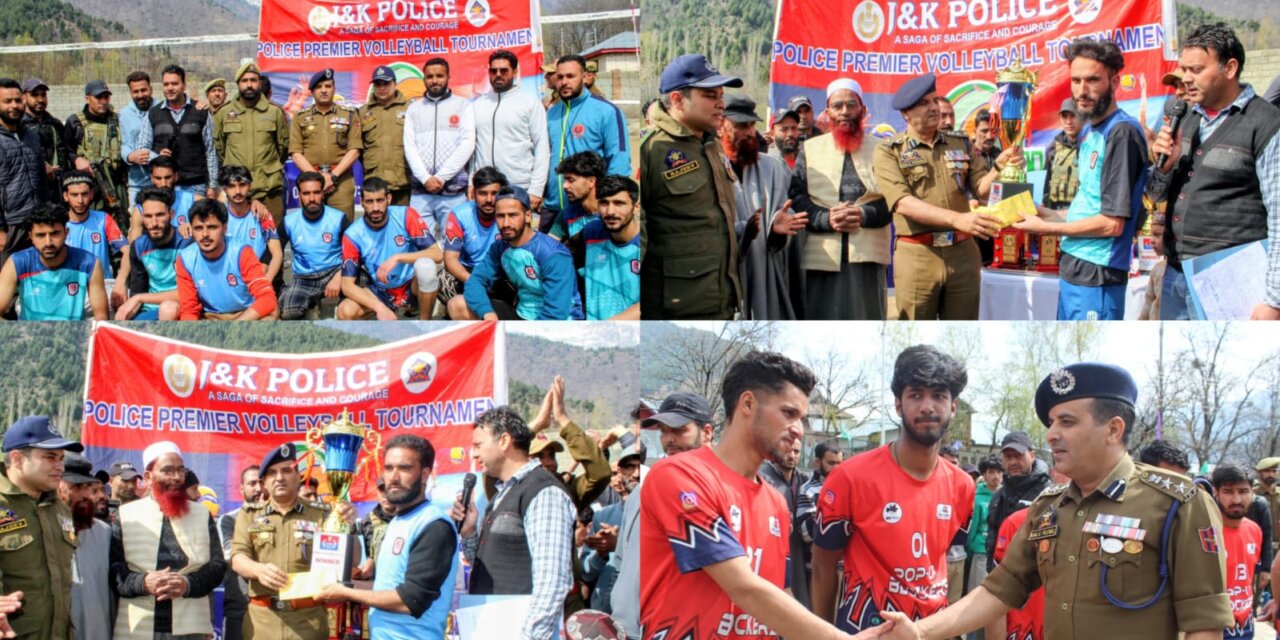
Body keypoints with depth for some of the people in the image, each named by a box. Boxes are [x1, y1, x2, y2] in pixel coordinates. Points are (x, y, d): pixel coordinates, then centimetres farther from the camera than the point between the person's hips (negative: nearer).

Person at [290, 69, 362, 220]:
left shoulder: (349, 115, 11)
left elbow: (354, 150, 2)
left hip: (341, 180, -1)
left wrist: (333, 176, -9)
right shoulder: (300, 118, 12)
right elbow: (295, 153, 5)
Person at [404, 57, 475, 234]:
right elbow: (409, 146, 6)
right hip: (420, 192, 2)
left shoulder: (463, 106, 8)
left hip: (454, 192, -2)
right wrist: (425, 178, -9)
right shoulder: (414, 109, 15)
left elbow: (467, 144, -2)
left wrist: (441, 177, -9)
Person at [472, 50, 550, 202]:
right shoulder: (477, 104, 14)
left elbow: (542, 148, -2)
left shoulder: (531, 102, 2)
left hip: (520, 189, -3)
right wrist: (470, 184, 5)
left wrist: (536, 190, -9)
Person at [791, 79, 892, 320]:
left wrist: (864, 214, -17)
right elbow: (797, 196, 2)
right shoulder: (810, 149, 13)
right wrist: (826, 219, -16)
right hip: (822, 256, 0)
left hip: (867, 255, 0)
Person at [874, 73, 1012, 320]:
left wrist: (999, 167, -16)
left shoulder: (960, 144, 11)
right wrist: (957, 219, -27)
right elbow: (903, 203, -16)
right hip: (916, 256, -3)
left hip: (962, 253, 3)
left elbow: (982, 189, 6)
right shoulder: (888, 151, -2)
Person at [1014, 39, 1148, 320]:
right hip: (1073, 267, 10)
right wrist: (1047, 214, 9)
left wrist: (1045, 228, -10)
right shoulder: (1090, 132, 14)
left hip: (1096, 275, -10)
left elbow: (1112, 222, -19)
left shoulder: (1122, 133, -15)